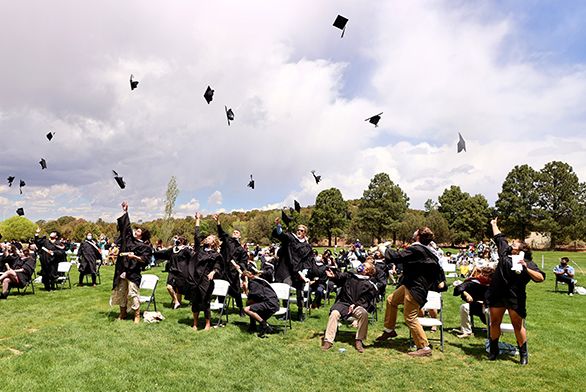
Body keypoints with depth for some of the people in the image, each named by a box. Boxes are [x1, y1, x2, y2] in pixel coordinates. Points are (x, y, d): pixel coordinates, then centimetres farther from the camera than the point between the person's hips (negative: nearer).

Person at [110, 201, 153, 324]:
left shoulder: (145, 246, -6)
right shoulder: (129, 238, 10)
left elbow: (146, 259, -12)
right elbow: (125, 225, 14)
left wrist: (135, 256, -22)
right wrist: (125, 211, 11)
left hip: (133, 272, -6)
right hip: (122, 270, 6)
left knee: (132, 293, -6)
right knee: (121, 292, 12)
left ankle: (137, 315, 5)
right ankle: (122, 313, 26)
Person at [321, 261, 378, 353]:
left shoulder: (369, 285, 8)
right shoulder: (349, 276, 12)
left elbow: (365, 299, 2)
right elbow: (340, 277, -2)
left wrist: (355, 305, -14)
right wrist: (333, 276, -26)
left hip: (358, 305, 0)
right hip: (343, 303, 0)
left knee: (364, 313, -32)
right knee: (334, 313, -29)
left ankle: (359, 340, -18)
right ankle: (328, 340, -25)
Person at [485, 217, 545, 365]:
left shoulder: (527, 263, -4)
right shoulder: (505, 252, 9)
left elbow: (540, 278, -13)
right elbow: (499, 237, 22)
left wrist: (526, 268, -25)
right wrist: (494, 224, 33)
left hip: (515, 298, -4)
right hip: (497, 295, 4)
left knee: (518, 325, 4)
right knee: (494, 322, 10)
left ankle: (523, 353, 19)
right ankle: (493, 350, 24)